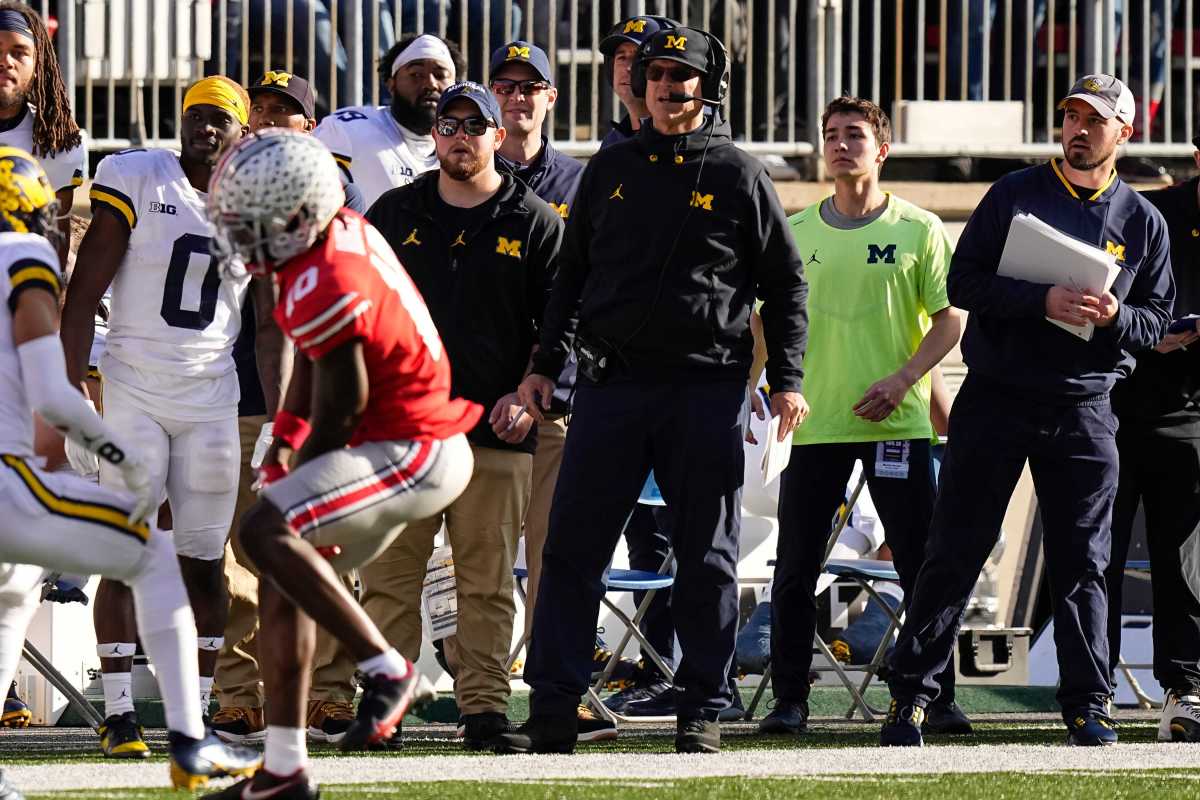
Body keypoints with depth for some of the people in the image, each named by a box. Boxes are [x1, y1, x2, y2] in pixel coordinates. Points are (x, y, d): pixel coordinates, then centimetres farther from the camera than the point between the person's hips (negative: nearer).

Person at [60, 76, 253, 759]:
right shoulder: (136, 183, -5)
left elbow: (270, 324, 15)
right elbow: (83, 297, -6)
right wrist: (70, 391, -12)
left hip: (212, 401, 3)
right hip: (133, 393, -3)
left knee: (205, 561, 3)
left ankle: (197, 715, 8)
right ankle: (120, 715, -3)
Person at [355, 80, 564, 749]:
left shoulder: (534, 223, 7)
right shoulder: (394, 214, 13)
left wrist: (526, 395, -6)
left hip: (496, 427, -1)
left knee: (487, 581, 0)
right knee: (390, 573, -3)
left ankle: (484, 706, 2)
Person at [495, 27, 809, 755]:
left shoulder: (738, 175, 4)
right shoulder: (612, 169, 12)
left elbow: (786, 283, 7)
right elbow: (572, 274, 17)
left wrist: (787, 379, -2)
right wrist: (546, 364, 10)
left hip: (707, 387, -2)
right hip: (612, 383, 2)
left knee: (707, 559, 2)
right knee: (572, 549, -2)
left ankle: (703, 710, 9)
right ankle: (553, 714, 0)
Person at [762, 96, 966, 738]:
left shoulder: (917, 229, 1)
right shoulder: (795, 233, 8)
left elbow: (948, 320, 0)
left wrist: (902, 380, -12)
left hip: (896, 421, -2)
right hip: (814, 421, 2)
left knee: (922, 565, -1)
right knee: (795, 569, 1)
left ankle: (939, 697, 5)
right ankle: (789, 698, 9)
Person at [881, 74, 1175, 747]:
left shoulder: (1143, 222, 8)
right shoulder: (1015, 194, 3)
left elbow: (1156, 321, 11)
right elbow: (963, 283, -4)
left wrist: (1115, 317, -12)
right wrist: (1041, 300, -19)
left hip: (1083, 409, 1)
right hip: (995, 400, -1)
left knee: (1082, 564, 3)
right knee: (954, 553, 0)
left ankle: (1088, 706, 9)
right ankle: (911, 696, 4)